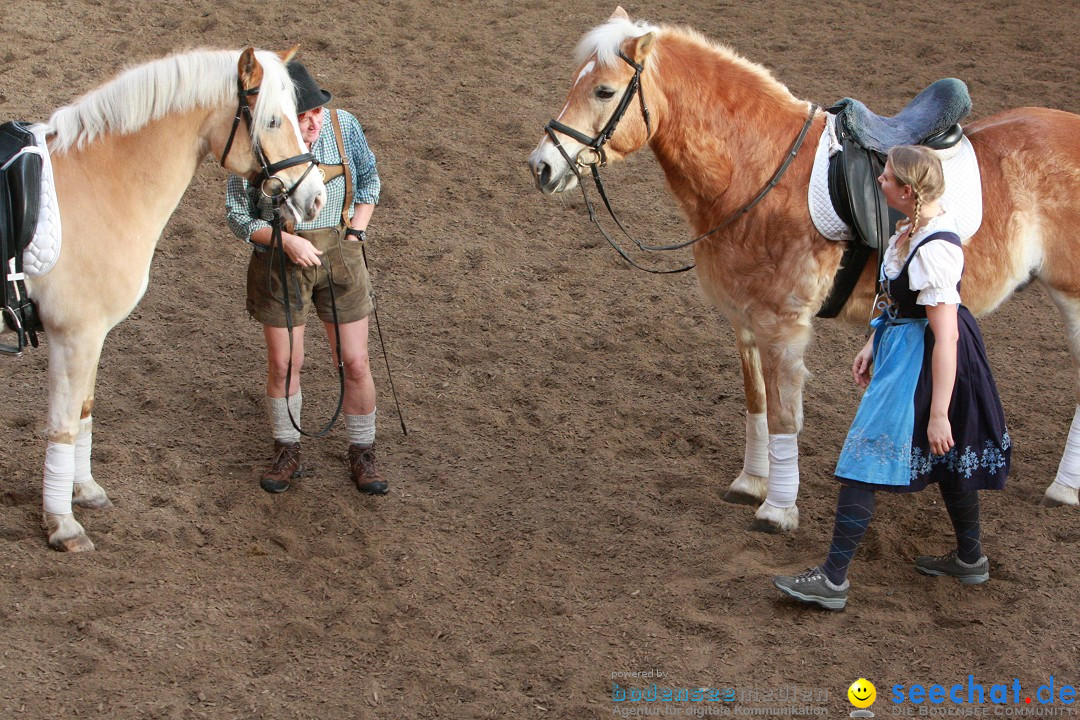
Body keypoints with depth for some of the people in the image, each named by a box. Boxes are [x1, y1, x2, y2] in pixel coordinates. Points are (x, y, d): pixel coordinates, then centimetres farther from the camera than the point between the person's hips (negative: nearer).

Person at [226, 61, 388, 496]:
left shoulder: (343, 126, -9)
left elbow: (369, 179, 9)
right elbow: (238, 216, -7)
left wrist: (355, 234, -1)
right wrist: (286, 240, -22)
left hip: (340, 256, 1)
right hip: (280, 261, -1)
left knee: (355, 364, 4)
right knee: (283, 365, 8)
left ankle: (362, 455, 22)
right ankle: (287, 452, 29)